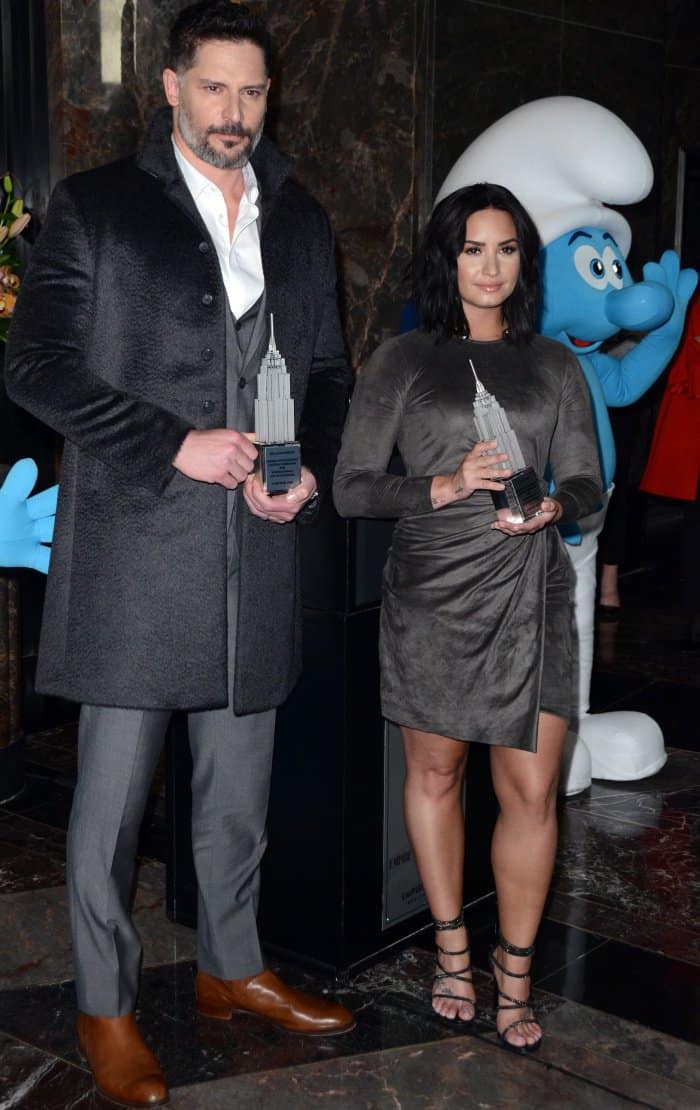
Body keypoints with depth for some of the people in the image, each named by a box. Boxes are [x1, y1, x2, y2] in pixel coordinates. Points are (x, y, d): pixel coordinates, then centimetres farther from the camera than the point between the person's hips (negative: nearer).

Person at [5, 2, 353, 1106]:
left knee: (239, 786, 15)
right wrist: (175, 447, -14)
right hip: (135, 548, -4)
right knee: (113, 790, 3)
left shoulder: (301, 222, 14)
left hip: (258, 551, 5)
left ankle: (230, 966, 35)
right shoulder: (95, 207, 0)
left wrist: (312, 470, -1)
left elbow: (328, 370, 19)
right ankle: (104, 1006, 20)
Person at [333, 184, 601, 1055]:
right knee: (434, 772, 11)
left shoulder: (553, 365, 10)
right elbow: (350, 488, -2)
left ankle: (514, 972, 16)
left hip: (529, 593, 1)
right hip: (432, 591, -1)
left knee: (531, 789, -1)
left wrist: (553, 504, -14)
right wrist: (445, 486, -18)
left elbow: (587, 482, 10)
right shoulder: (402, 360, 3)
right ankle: (452, 950, 30)